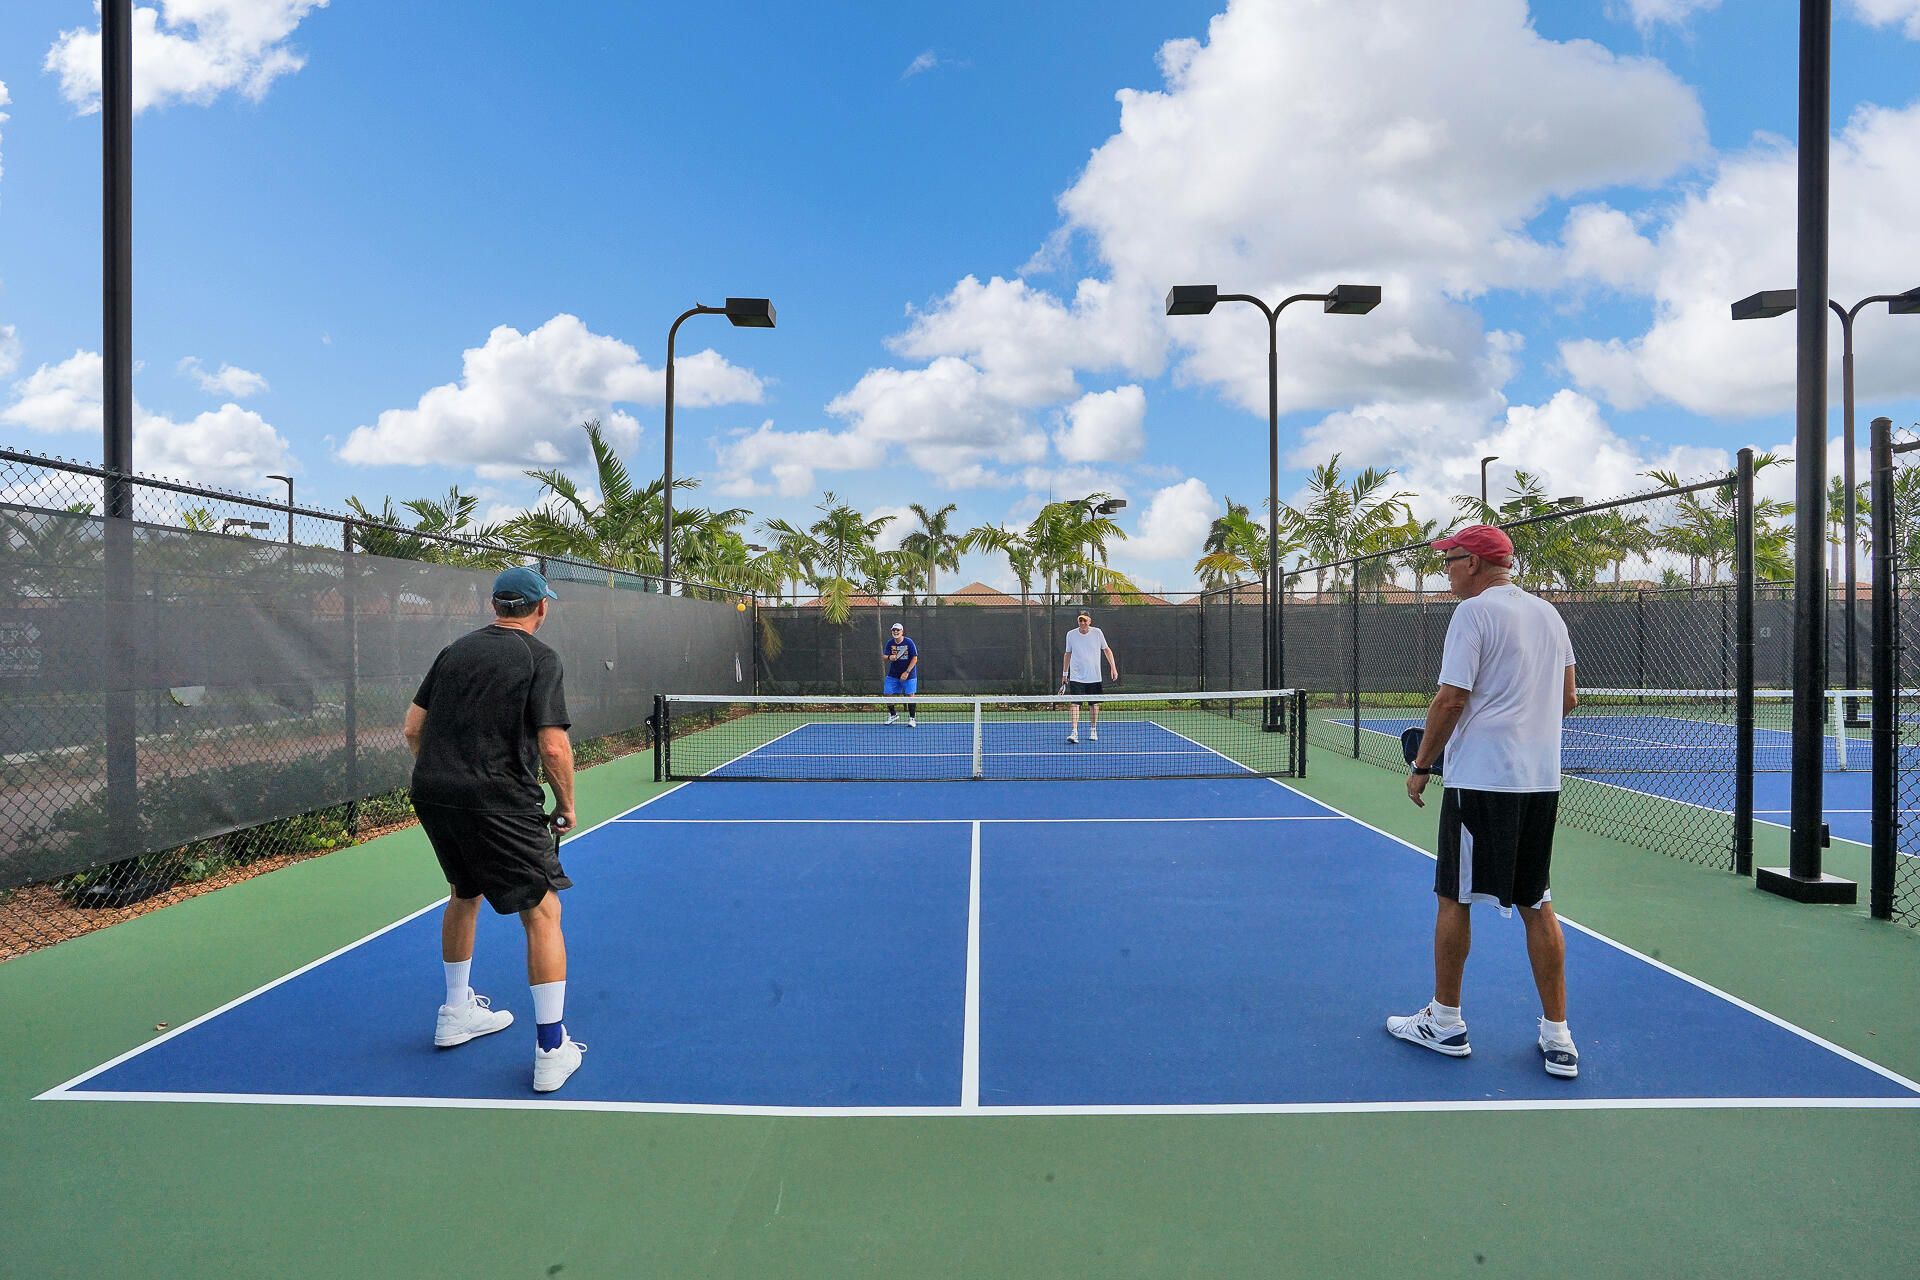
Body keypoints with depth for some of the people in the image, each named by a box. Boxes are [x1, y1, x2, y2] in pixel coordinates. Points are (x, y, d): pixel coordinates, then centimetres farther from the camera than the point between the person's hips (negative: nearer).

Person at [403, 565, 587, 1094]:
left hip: (430, 794, 8)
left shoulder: (455, 650, 12)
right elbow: (553, 747, -15)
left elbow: (413, 727, 13)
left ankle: (456, 1013, 43)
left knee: (465, 894, 27)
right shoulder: (540, 657, -8)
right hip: (496, 802, -7)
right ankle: (552, 1050, 2)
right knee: (542, 912, 1)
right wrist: (567, 806, -1)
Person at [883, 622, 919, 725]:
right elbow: (884, 656, 2)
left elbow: (915, 658, -11)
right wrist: (889, 657, -23)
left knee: (909, 695, -5)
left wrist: (907, 672, -16)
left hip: (908, 674, -4)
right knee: (888, 695, 1)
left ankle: (912, 719, 9)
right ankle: (893, 715, 24)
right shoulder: (890, 643, -1)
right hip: (893, 674, 4)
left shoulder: (909, 642, -12)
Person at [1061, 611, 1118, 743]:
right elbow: (1067, 654, 11)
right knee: (1075, 703, -12)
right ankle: (1074, 732, -15)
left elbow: (1106, 650, 7)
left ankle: (1093, 731, 23)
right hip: (1076, 677, -1)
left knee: (1094, 704, 9)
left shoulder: (1097, 633, -3)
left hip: (1094, 677, 1)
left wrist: (1113, 667, 0)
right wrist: (1064, 673, 12)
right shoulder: (1071, 634, -1)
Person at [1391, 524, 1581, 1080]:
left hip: (1480, 778, -7)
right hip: (1542, 780, 8)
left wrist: (1421, 766, -6)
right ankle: (1557, 1037, 18)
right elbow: (1567, 698, 16)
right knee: (1536, 904, 13)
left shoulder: (1474, 611, -11)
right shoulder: (1549, 614, 12)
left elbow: (1451, 699, -15)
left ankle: (1445, 1022, 17)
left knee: (1455, 898, 5)